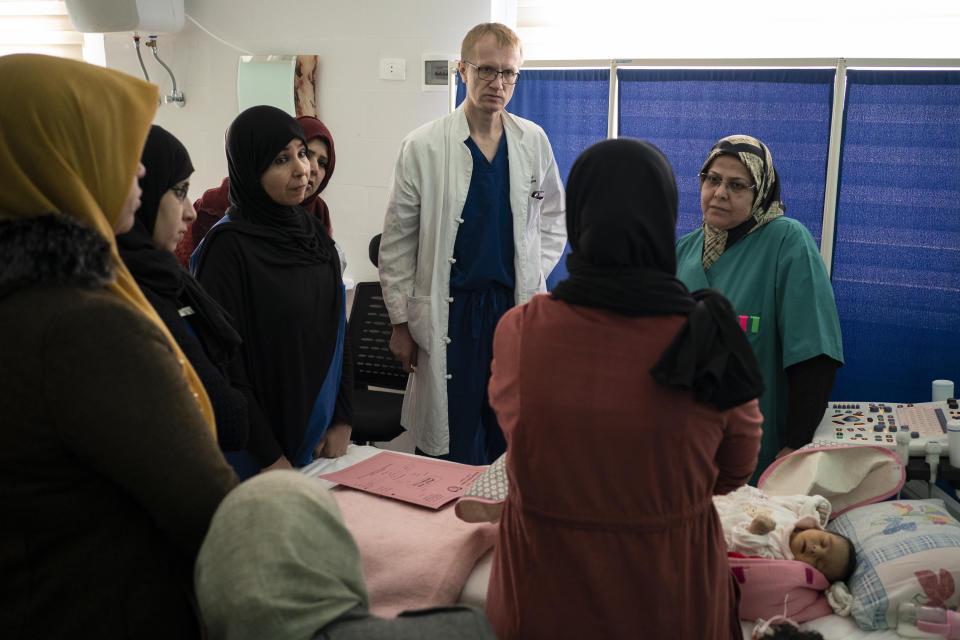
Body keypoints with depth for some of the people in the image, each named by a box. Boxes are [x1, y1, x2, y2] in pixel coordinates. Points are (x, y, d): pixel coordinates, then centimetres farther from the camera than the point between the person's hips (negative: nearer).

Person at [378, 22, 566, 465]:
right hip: (449, 309, -2)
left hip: (516, 307, 3)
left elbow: (553, 216, 17)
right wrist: (401, 322, -2)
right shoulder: (422, 147, -5)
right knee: (451, 444, 3)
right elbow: (397, 242, -1)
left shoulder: (533, 141, 5)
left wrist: (534, 277, 5)